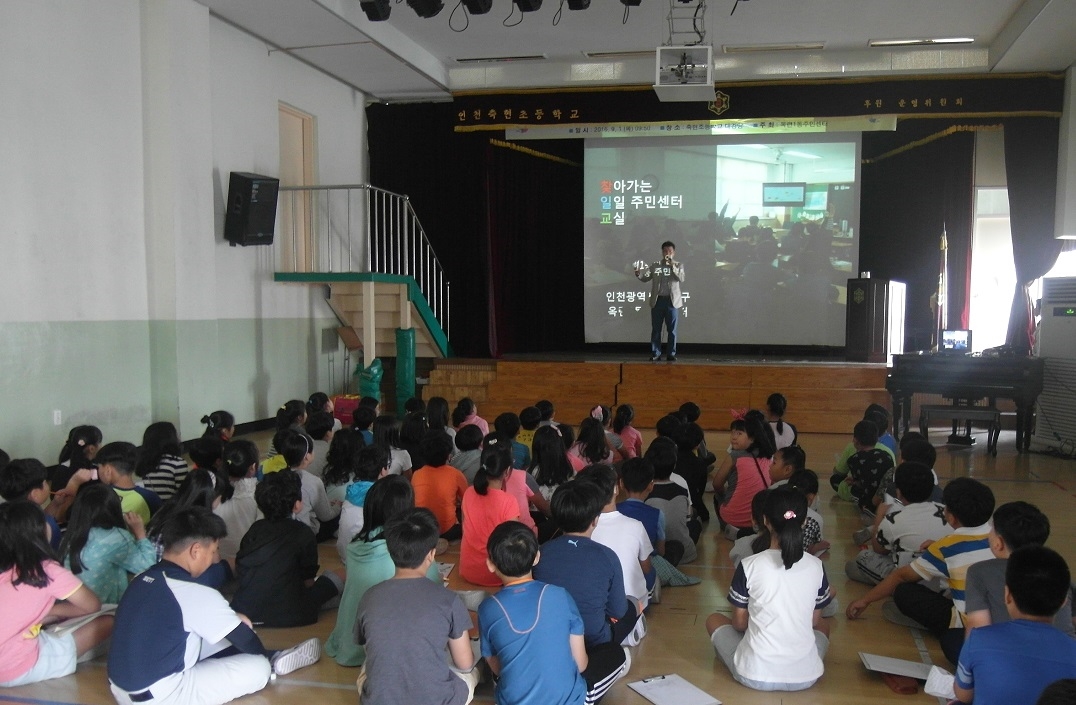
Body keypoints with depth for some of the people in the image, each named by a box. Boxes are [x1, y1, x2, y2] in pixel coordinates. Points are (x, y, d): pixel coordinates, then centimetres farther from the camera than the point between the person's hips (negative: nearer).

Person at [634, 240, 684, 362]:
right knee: (656, 329, 4)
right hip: (657, 300, 1)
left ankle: (671, 354, 10)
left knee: (672, 329, 4)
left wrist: (672, 266, -17)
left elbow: (681, 279, -10)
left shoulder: (678, 265, 5)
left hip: (672, 301, -1)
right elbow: (645, 277, 1)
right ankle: (655, 354, 11)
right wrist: (638, 274, -21)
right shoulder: (655, 265, 7)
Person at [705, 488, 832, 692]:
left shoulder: (749, 566, -11)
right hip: (805, 676, 3)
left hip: (755, 675, -2)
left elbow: (739, 622, 0)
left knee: (714, 620, 23)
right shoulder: (816, 566, -4)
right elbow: (814, 621, 9)